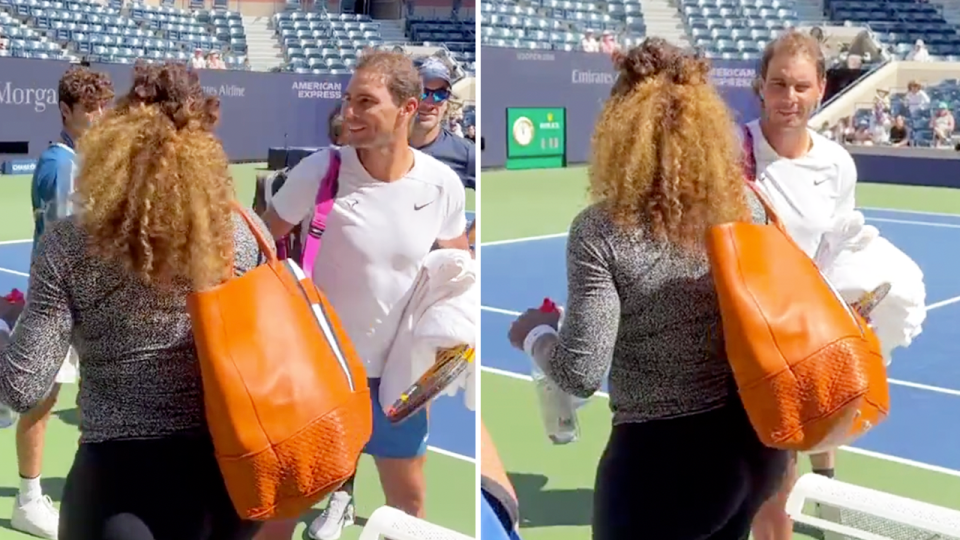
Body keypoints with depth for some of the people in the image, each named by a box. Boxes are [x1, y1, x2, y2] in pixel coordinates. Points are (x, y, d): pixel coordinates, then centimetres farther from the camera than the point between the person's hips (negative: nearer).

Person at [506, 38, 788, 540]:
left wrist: (535, 335, 0)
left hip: (664, 458, -5)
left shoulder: (602, 231, -19)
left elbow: (581, 373, -19)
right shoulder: (744, 204, -3)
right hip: (754, 439, 5)